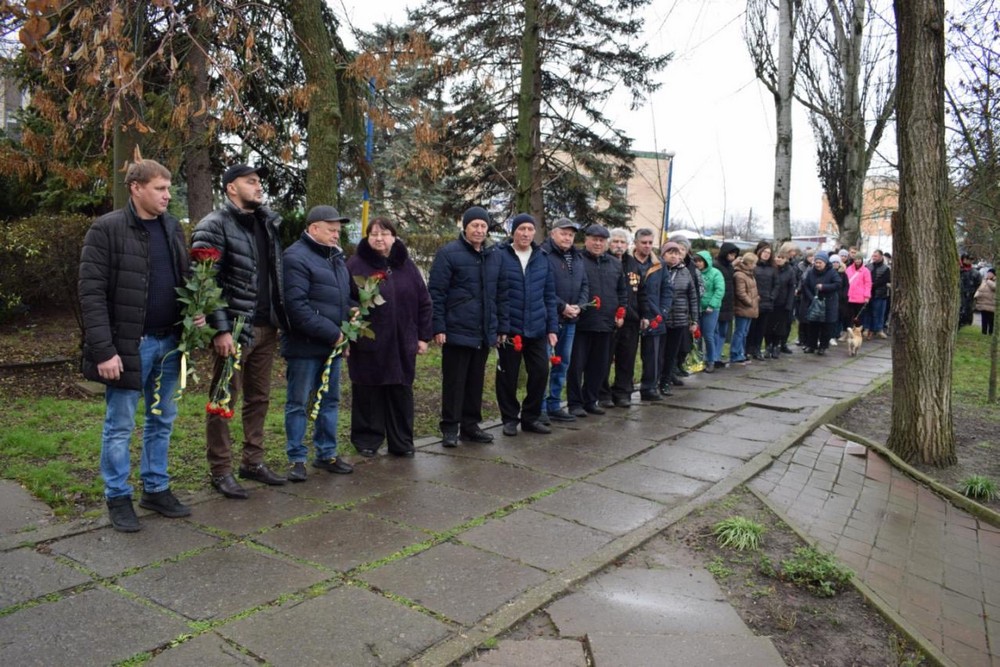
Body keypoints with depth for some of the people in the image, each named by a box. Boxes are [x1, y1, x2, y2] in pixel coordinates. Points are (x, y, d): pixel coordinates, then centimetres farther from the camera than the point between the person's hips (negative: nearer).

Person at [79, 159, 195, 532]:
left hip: (168, 341, 6)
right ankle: (118, 498, 19)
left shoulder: (172, 228, 9)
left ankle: (156, 489, 27)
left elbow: (185, 278, 19)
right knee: (120, 425, 5)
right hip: (129, 344, -6)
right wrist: (104, 349, -18)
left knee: (162, 420, 14)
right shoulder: (106, 229, -9)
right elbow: (91, 293, -13)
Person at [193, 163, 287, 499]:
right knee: (224, 401, 3)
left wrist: (281, 318, 12)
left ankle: (253, 462, 26)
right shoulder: (214, 225, -8)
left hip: (267, 327, 7)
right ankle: (220, 471, 13)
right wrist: (221, 329, -19)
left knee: (259, 398, 14)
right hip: (235, 329, -7)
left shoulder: (269, 222, 13)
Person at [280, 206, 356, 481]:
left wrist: (352, 311, 3)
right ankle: (296, 458, 14)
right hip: (304, 345, -8)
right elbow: (297, 306, -23)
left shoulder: (335, 256, 14)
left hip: (332, 345, 8)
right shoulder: (296, 257, -14)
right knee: (299, 404, 3)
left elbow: (345, 295, 25)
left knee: (330, 401, 15)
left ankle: (327, 454, 27)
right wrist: (331, 332, -20)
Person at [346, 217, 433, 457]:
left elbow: (423, 302, 10)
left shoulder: (407, 266, 8)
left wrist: (423, 336, 6)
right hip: (366, 344, -3)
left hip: (402, 343, 3)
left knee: (401, 393, 10)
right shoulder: (355, 265, -1)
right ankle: (367, 440, 20)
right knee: (368, 394, 6)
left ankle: (401, 442, 21)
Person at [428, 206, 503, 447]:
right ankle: (450, 428, 12)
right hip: (457, 331, -5)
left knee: (476, 381, 12)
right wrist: (438, 328, -14)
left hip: (484, 333, 6)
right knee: (454, 381, 2)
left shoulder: (494, 256, 11)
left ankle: (470, 425, 24)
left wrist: (500, 327, 12)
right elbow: (436, 293, -9)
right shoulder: (449, 253, -7)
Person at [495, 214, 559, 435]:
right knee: (508, 375, 6)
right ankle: (510, 419, 22)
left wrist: (552, 327, 5)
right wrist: (499, 326, -11)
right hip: (509, 328, -4)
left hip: (537, 329, 4)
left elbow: (549, 296, 10)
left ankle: (531, 417, 22)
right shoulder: (499, 256, -5)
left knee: (540, 372, 5)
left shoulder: (542, 259, 9)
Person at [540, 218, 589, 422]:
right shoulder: (543, 255, -9)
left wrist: (579, 306, -1)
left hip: (570, 320, 8)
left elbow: (584, 285, 16)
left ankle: (554, 405, 23)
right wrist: (562, 307, -16)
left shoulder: (577, 257, 15)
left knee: (563, 363, 13)